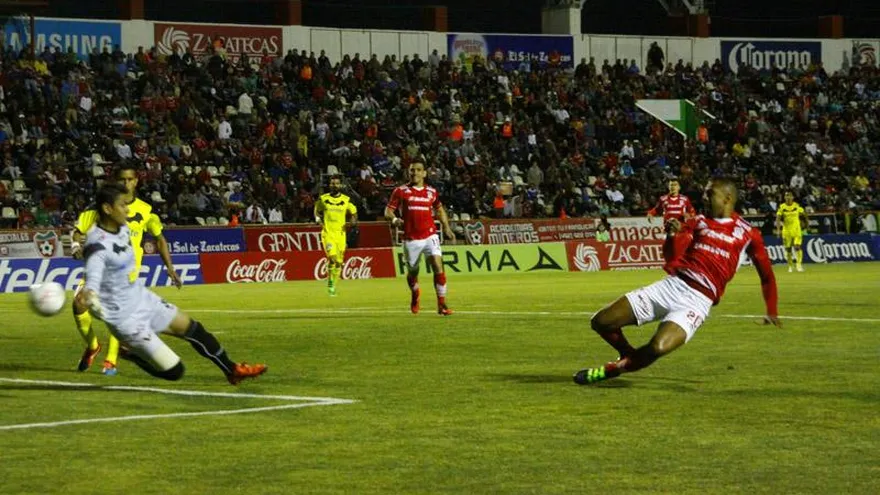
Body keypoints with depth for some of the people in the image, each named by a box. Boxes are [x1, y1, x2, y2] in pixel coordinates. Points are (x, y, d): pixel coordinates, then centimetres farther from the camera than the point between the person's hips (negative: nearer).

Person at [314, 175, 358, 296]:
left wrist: (352, 222, -6)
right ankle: (330, 281, -2)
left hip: (341, 234, 2)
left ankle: (333, 285, 23)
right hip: (327, 233, -2)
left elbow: (354, 213, 14)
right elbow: (317, 211, 18)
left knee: (339, 261, 5)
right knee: (332, 257, -21)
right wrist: (318, 219, -2)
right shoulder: (323, 199, 3)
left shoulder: (346, 200, 4)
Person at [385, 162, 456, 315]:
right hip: (411, 238, -1)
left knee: (438, 266, -16)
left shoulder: (431, 192, 8)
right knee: (412, 271, 11)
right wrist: (394, 219, -22)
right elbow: (388, 211, 0)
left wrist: (446, 228, 19)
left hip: (430, 235, 1)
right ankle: (415, 294, 44)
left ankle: (442, 304, -10)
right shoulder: (401, 191, 0)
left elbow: (439, 208, 25)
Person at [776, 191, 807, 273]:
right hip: (786, 231, 1)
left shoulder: (797, 206, 0)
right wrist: (778, 229, -15)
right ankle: (790, 266, 19)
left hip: (796, 230, -1)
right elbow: (778, 219, -5)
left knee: (797, 247, -15)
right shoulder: (782, 207, -2)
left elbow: (803, 215, 13)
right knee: (788, 249, 6)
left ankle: (799, 264, -16)